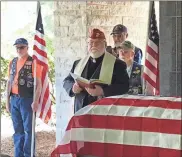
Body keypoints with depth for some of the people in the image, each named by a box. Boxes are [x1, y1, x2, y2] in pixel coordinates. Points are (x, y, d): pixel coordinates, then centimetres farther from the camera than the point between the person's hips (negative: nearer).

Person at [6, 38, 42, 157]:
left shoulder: (33, 62, -5)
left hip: (27, 99, -6)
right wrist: (8, 101, 11)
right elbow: (9, 82, 16)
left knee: (28, 129, -2)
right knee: (18, 130, 10)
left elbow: (38, 83, -9)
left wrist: (36, 101, -17)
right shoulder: (13, 62, 13)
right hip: (14, 99, 6)